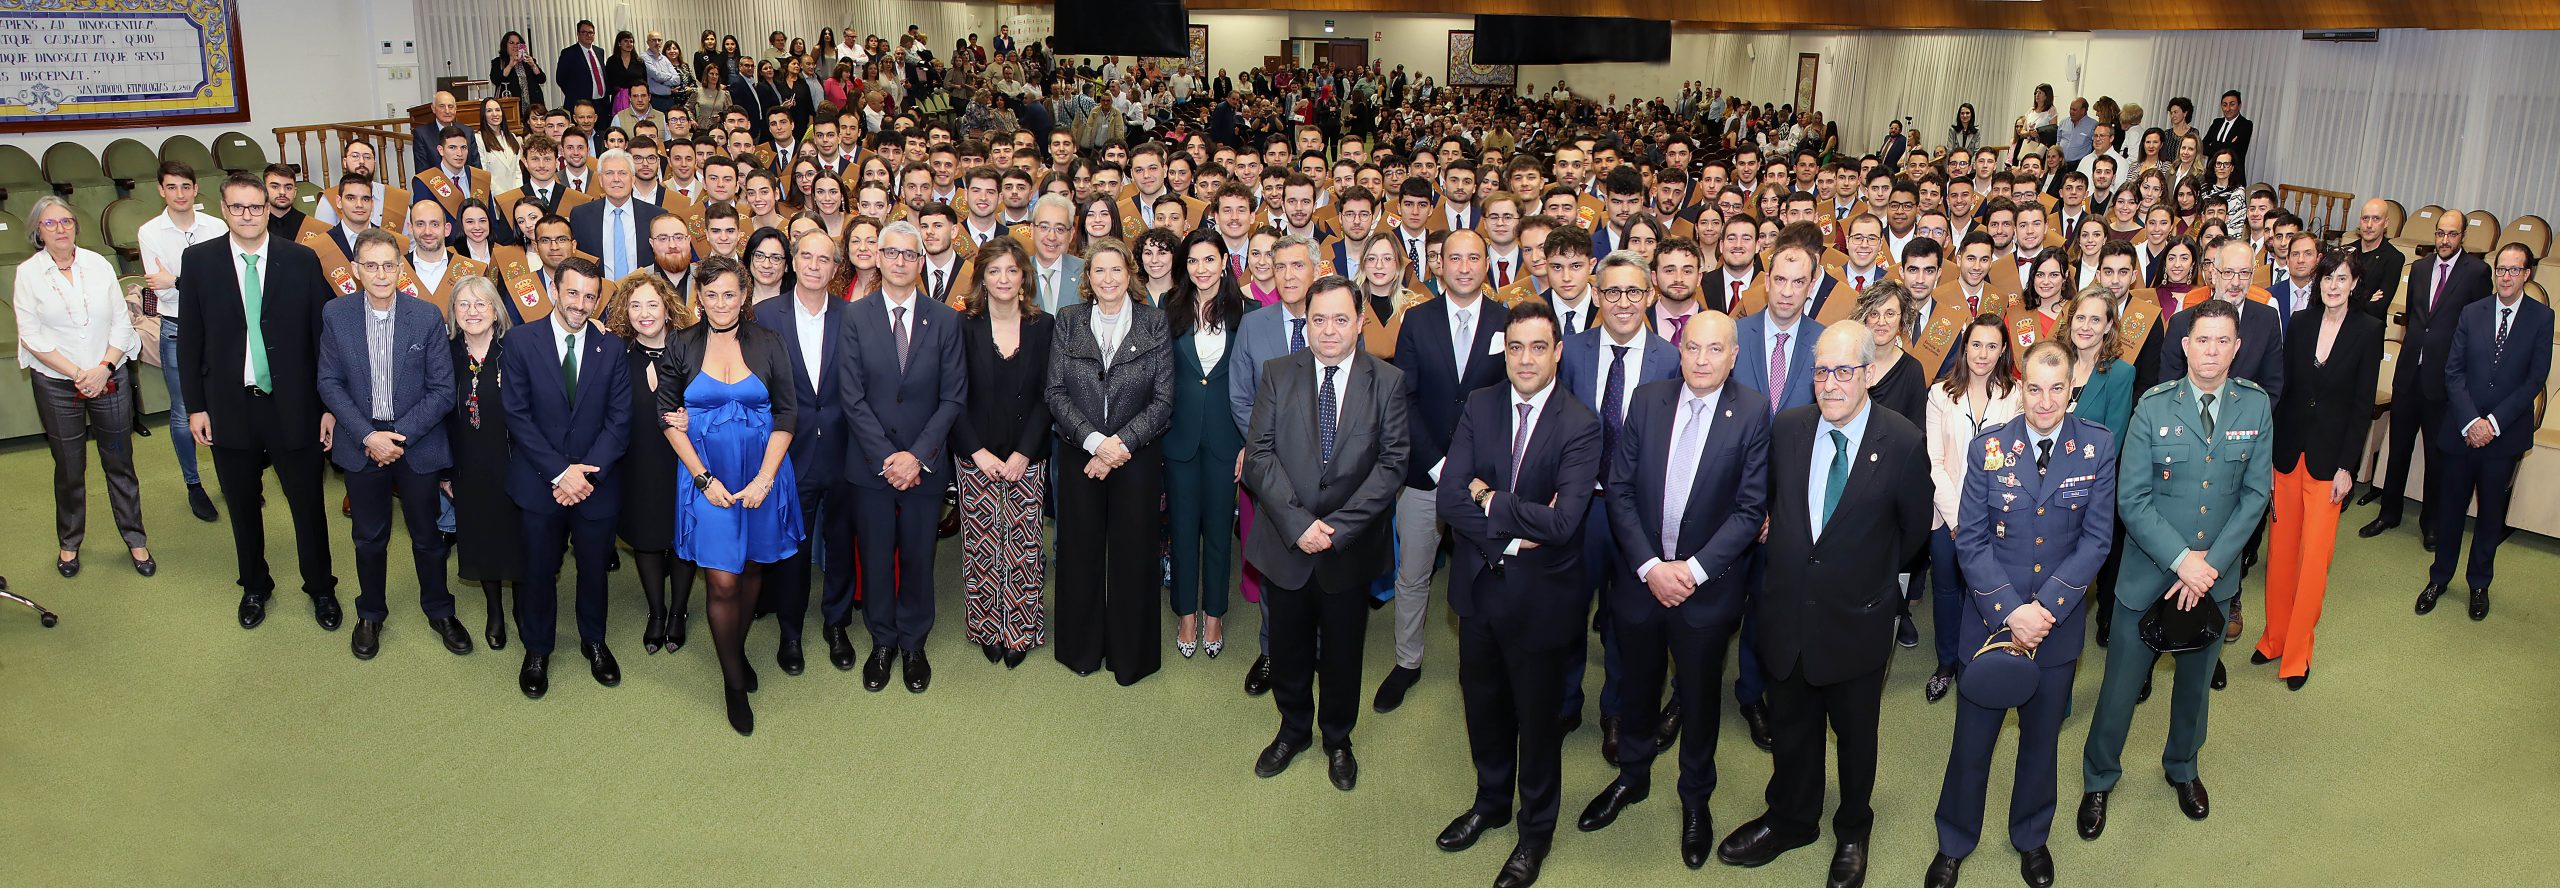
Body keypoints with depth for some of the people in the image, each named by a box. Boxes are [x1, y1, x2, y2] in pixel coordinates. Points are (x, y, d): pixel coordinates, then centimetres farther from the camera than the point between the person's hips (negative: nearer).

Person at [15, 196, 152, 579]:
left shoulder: (99, 265, 2)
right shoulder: (28, 273, -3)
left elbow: (122, 323, 0)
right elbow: (32, 336, -7)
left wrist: (104, 368, -12)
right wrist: (78, 374, -13)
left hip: (110, 380, 1)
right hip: (57, 385, -1)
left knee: (120, 463, 7)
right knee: (69, 468, 10)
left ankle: (135, 539, 18)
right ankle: (70, 543, 26)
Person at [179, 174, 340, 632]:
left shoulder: (302, 260, -5)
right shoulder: (198, 261, -2)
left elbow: (323, 334, -2)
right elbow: (189, 339, 3)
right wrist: (195, 406, 1)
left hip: (292, 405, -1)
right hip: (230, 407, 1)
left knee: (308, 504, 8)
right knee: (243, 507, 16)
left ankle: (320, 588, 27)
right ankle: (254, 586, 36)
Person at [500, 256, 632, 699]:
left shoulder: (612, 349, 0)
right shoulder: (520, 341, -5)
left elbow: (619, 420, -3)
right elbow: (517, 415, -9)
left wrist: (588, 472, -15)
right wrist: (560, 472, -16)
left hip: (597, 481, 1)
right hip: (539, 481, -1)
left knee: (594, 567, 14)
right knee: (539, 570, 10)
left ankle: (594, 641, 36)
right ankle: (537, 650, 29)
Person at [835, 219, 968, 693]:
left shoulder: (945, 320, 2)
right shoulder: (855, 317, -1)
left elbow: (953, 397, -1)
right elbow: (852, 396, -5)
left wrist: (917, 455, -11)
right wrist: (885, 457, -12)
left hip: (925, 463, 0)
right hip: (871, 461, 0)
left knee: (918, 557, 8)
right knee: (876, 557, 8)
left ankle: (913, 644, 24)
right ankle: (882, 642, 24)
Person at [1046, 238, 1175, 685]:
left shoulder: (1154, 324, -1)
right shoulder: (1068, 322, 2)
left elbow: (1163, 400, -5)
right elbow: (1056, 393, -2)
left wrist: (1121, 443, -15)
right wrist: (1094, 442, -14)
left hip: (1137, 458, -1)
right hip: (1079, 452, 1)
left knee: (1133, 552, 4)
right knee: (1080, 550, 7)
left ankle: (1130, 655, 18)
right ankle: (1082, 648, 24)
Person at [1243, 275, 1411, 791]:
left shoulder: (1387, 382, -3)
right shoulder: (1277, 375, -1)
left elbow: (1391, 464, -8)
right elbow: (1260, 454, -6)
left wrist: (1339, 526, -17)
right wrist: (1297, 523, -17)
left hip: (1351, 545, -1)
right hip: (1284, 541, 1)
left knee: (1342, 652, 13)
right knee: (1288, 647, 15)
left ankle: (1338, 739, 36)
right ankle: (1293, 730, 39)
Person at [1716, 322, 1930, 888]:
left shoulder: (1902, 442, -15)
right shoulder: (1787, 428, -6)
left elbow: (1914, 527, 0)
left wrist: (1873, 574, 10)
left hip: (1857, 623, -2)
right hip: (1787, 615, 3)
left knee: (1856, 735, 18)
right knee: (1790, 731, 19)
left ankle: (1852, 832, 40)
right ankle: (1789, 821, 41)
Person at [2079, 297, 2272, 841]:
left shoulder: (2255, 406, -5)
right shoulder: (2154, 406, -11)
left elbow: (2256, 493, -4)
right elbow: (2132, 499, -12)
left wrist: (2210, 563, -13)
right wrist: (2181, 560, -20)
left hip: (2215, 574, 2)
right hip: (2149, 572, -2)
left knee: (2196, 680, 21)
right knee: (2121, 684, 6)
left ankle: (2182, 768, 45)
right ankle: (2098, 780, 27)